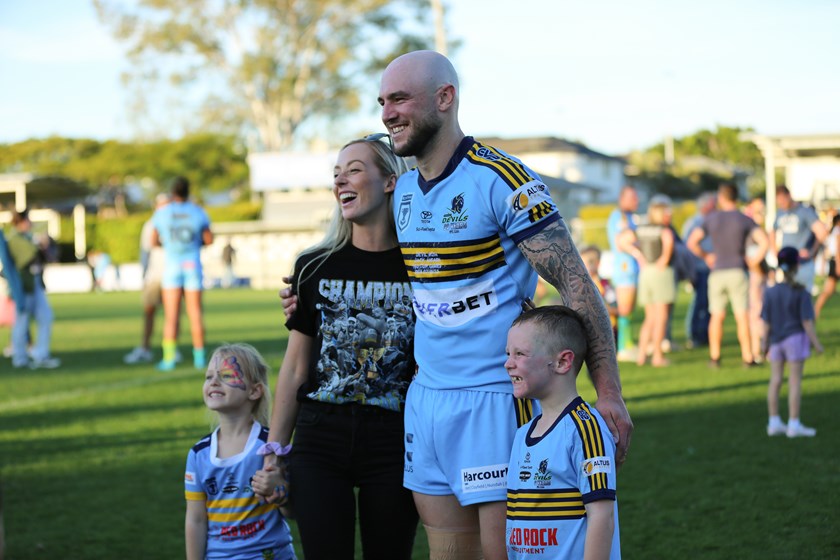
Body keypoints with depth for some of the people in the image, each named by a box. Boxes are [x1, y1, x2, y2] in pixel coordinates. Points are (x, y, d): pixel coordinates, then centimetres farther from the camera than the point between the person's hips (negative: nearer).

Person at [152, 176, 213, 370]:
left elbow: (154, 242, 3)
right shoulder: (198, 212, -2)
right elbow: (209, 239, 4)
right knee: (195, 313, 5)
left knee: (171, 315, -2)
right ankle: (199, 356, 5)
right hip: (193, 267, 1)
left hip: (171, 267, -1)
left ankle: (169, 358, -5)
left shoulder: (161, 213, -4)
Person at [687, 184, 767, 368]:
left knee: (717, 316, 9)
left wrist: (706, 256, 12)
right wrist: (754, 260, -1)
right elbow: (764, 241, -13)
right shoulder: (744, 220, -2)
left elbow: (692, 242, -1)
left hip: (717, 272, 1)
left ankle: (714, 357, 10)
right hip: (738, 271, -1)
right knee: (742, 316, 0)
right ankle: (747, 357, -2)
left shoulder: (711, 219, 3)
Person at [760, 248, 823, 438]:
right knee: (795, 381, 0)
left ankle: (774, 423, 14)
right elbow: (807, 321, -13)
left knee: (775, 380, 9)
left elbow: (767, 322, 0)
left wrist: (765, 342, 9)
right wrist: (816, 343, -6)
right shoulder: (801, 293, -13)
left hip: (776, 340, 4)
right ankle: (794, 424, 1)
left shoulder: (770, 292, -3)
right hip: (795, 338, -4)